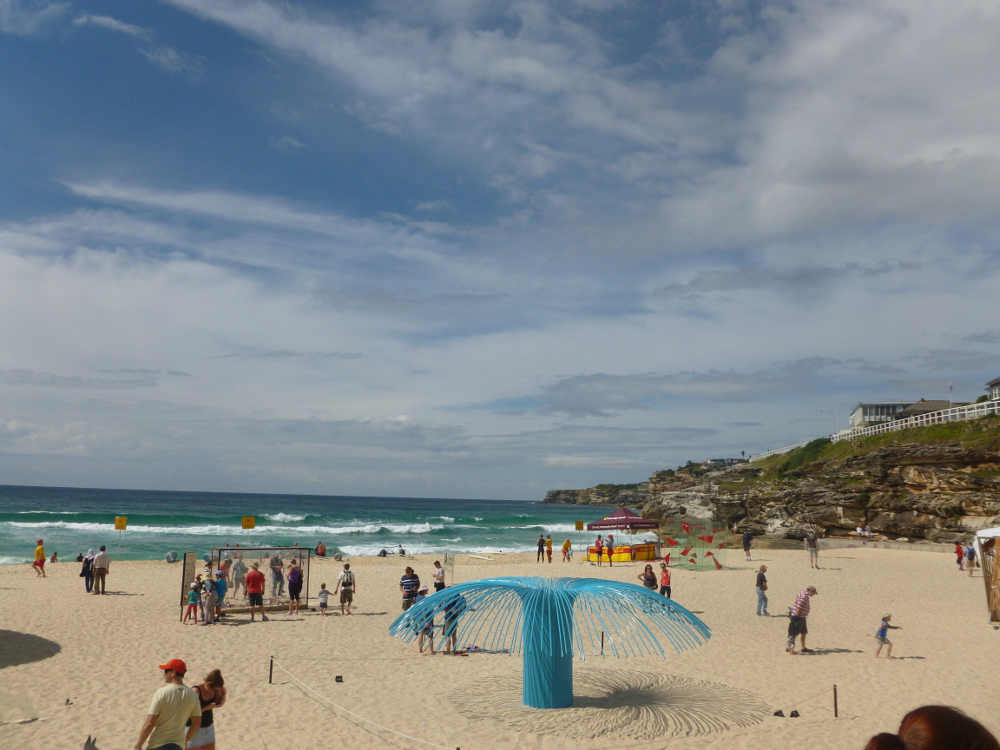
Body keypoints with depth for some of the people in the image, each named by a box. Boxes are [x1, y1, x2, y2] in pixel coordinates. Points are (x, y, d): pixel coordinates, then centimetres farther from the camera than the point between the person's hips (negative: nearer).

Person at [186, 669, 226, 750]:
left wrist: (223, 695, -15)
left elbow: (220, 703, 5)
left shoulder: (214, 688, -7)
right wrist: (207, 707, -29)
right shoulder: (196, 691, -26)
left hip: (209, 726, 6)